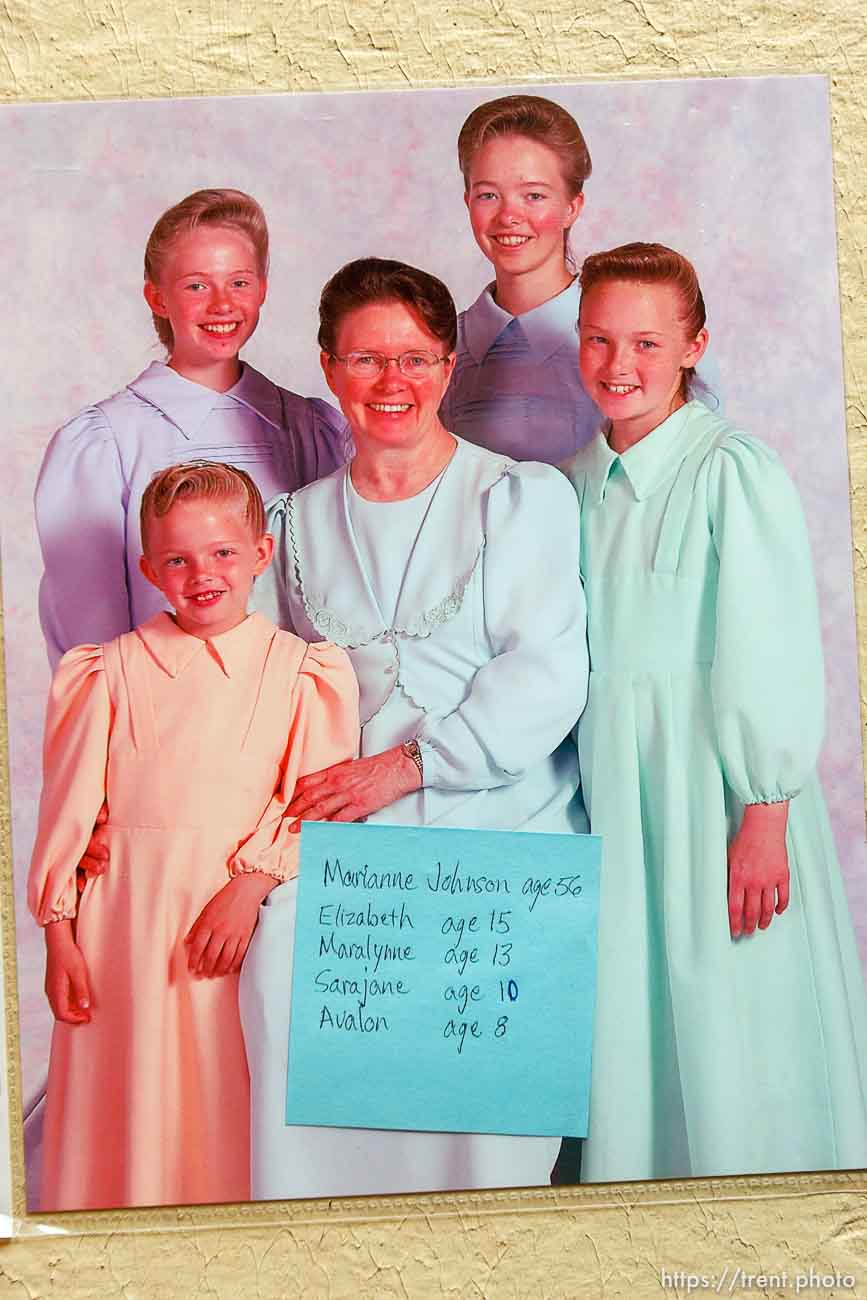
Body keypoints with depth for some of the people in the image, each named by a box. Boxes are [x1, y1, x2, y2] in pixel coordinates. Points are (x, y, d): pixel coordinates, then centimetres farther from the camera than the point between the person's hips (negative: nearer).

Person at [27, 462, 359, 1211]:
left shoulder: (299, 671, 5)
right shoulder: (115, 668, 9)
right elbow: (70, 803, 8)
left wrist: (248, 888, -16)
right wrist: (58, 933, 3)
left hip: (240, 915, -1)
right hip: (123, 918, 1)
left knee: (228, 1106, 4)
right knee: (127, 1103, 7)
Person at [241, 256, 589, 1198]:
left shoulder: (524, 496, 5)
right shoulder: (300, 520, 18)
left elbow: (547, 676, -4)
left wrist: (404, 766, -12)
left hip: (502, 832, -2)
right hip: (348, 837, 3)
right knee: (282, 964, -21)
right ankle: (309, 1205, -1)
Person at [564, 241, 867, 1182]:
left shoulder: (733, 472, -10)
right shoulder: (577, 483, 8)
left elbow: (772, 657, -12)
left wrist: (764, 821, -14)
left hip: (714, 779, -5)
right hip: (608, 788, 6)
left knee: (727, 1026, 4)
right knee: (627, 1024, 13)